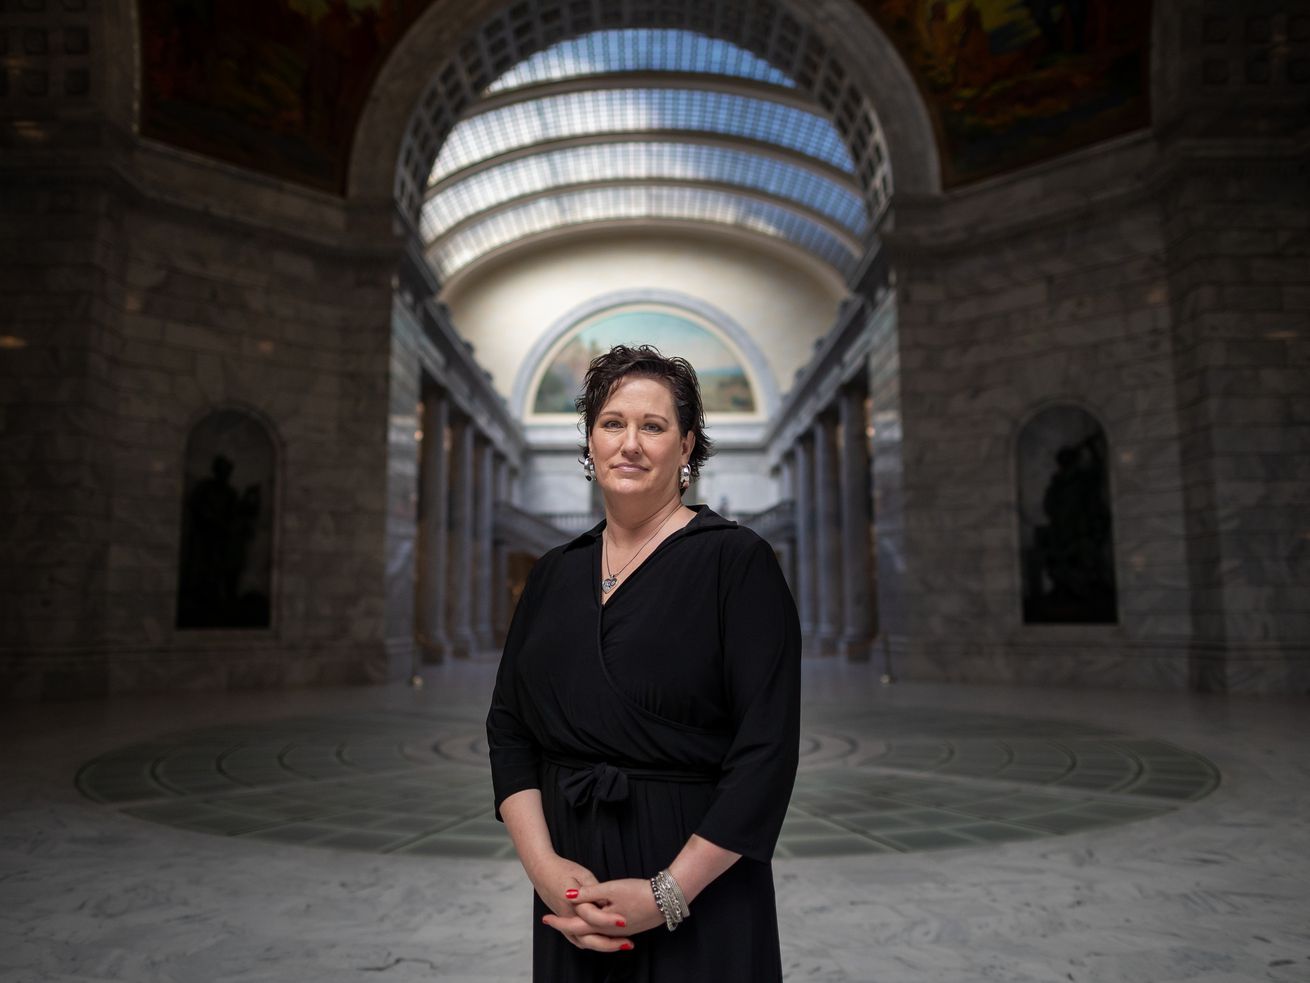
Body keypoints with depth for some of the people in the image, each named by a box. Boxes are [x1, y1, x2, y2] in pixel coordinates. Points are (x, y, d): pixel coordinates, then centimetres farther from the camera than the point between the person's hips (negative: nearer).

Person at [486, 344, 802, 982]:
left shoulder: (737, 561, -11)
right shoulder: (553, 573, 4)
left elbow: (766, 751, -16)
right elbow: (508, 726, 3)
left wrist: (669, 894, -17)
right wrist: (543, 865, -9)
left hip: (700, 894, -4)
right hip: (571, 888, 4)